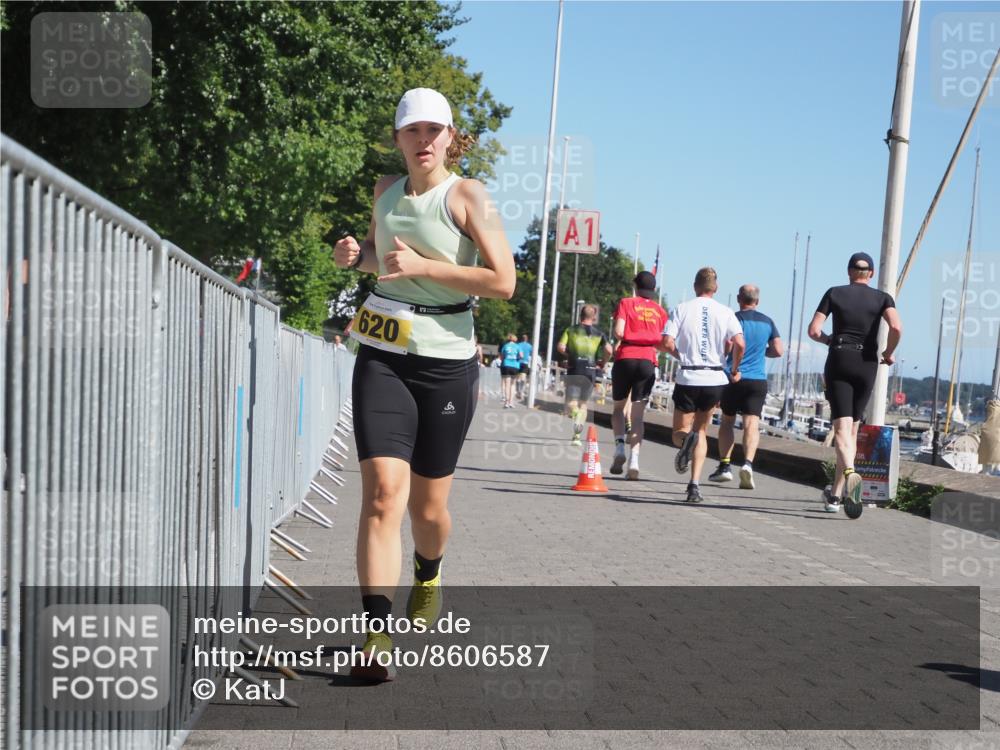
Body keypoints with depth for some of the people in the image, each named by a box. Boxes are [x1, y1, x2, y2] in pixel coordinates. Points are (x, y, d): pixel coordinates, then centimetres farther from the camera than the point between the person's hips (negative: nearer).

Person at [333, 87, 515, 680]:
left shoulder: (467, 196, -5)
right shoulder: (387, 191, 10)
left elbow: (503, 281, -14)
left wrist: (422, 266, -19)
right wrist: (358, 255, 6)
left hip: (446, 362, -3)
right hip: (383, 356, 3)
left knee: (428, 503, 10)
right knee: (383, 492, -14)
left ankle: (428, 578, 44)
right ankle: (378, 632, -16)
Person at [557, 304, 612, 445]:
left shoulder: (571, 330, 7)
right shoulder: (599, 333, 7)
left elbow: (560, 347, -6)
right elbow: (609, 350, -7)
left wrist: (570, 354, 12)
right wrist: (602, 363, 8)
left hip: (573, 370, -1)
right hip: (590, 371, 1)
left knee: (571, 403, 1)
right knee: (583, 403, 13)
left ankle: (575, 413, -36)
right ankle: (577, 436, 8)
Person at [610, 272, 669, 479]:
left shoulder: (626, 303, 3)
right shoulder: (660, 311, 12)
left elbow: (619, 331, -9)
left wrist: (617, 342, 12)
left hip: (625, 359, -2)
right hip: (648, 362, 2)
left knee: (618, 407, 17)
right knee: (637, 414, 1)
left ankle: (619, 447, -4)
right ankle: (634, 460, -11)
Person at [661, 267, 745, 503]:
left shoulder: (681, 309, 1)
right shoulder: (725, 312, 3)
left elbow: (667, 343, -9)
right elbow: (739, 344, -10)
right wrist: (735, 370, 7)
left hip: (687, 378, -1)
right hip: (714, 379, 1)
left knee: (680, 432, 12)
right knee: (701, 431, 17)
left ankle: (686, 439, -26)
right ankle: (694, 486, 3)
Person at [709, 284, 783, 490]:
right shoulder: (767, 322, 8)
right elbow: (779, 350, 9)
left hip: (734, 377, -1)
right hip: (758, 379, 2)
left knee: (727, 421, 12)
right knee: (752, 423, -5)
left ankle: (724, 466, 8)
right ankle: (748, 463, -25)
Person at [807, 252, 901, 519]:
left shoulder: (834, 293, 5)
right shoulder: (882, 298, 5)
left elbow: (813, 330, -2)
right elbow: (896, 328, -13)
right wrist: (888, 354, 4)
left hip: (838, 361, -1)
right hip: (866, 364, 2)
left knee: (842, 428, -9)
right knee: (852, 429, 12)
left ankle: (849, 472, -40)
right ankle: (835, 495, 16)